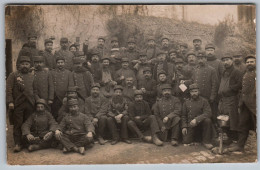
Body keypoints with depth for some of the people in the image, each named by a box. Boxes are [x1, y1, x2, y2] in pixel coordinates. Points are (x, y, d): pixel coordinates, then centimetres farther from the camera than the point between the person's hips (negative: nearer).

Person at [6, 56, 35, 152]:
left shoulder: (32, 77, 16)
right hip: (17, 104, -3)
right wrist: (10, 102, -13)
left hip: (30, 104, 3)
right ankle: (18, 144, 2)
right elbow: (8, 89, -3)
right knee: (17, 125, -1)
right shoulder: (13, 75, 5)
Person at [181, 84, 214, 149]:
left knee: (208, 120, -33)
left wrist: (196, 119, -28)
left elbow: (208, 113, -16)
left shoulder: (204, 101, -2)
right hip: (190, 126, 2)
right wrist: (184, 127, -3)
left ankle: (206, 141, -18)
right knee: (186, 141, -13)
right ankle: (196, 138, 24)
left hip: (200, 124, -2)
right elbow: (183, 116, 11)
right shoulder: (186, 102, 8)